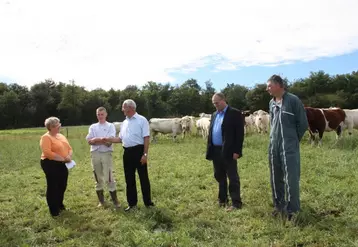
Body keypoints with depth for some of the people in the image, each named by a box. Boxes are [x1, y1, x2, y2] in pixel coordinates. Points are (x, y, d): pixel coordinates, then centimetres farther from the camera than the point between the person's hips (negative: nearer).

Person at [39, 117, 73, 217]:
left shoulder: (61, 136, 12)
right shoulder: (46, 137, -13)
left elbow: (69, 148, 12)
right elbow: (47, 152, -24)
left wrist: (69, 156, -9)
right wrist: (62, 158, -21)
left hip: (63, 164, 8)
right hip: (51, 164, -8)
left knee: (62, 185, 15)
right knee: (53, 187, 0)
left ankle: (59, 204, 33)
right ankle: (53, 209, 12)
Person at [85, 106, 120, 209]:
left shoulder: (110, 126, 5)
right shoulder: (93, 127, 14)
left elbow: (109, 142, -7)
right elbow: (89, 141, 0)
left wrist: (96, 140, -8)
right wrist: (103, 140, -12)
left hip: (106, 153, -3)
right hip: (95, 153, 3)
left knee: (109, 178, -7)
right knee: (98, 178, 9)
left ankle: (115, 200, 1)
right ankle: (101, 201, 19)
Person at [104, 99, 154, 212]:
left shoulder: (141, 120, -7)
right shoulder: (124, 123, 14)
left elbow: (146, 138, -11)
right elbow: (120, 138, 18)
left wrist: (145, 154, -17)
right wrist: (108, 139, 6)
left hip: (138, 151, -7)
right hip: (127, 152, 7)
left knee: (143, 177, 2)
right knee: (129, 179, 11)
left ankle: (148, 202, 14)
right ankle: (132, 203, 23)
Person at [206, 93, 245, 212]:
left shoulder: (235, 113, -7)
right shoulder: (214, 115, 15)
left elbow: (239, 134, -11)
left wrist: (237, 151, -15)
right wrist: (209, 150, 11)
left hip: (228, 152, -7)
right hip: (216, 151, 7)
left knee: (233, 178, 0)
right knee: (219, 177, 15)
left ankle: (236, 203, 7)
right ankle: (222, 199, 28)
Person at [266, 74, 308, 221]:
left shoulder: (293, 100, -9)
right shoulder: (271, 103, 9)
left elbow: (303, 123, -5)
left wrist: (293, 140, 3)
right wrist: (275, 138, 14)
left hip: (289, 147, -6)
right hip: (273, 146, 6)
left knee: (291, 179, -1)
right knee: (276, 178, 13)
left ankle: (292, 210, 12)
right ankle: (279, 205, 28)